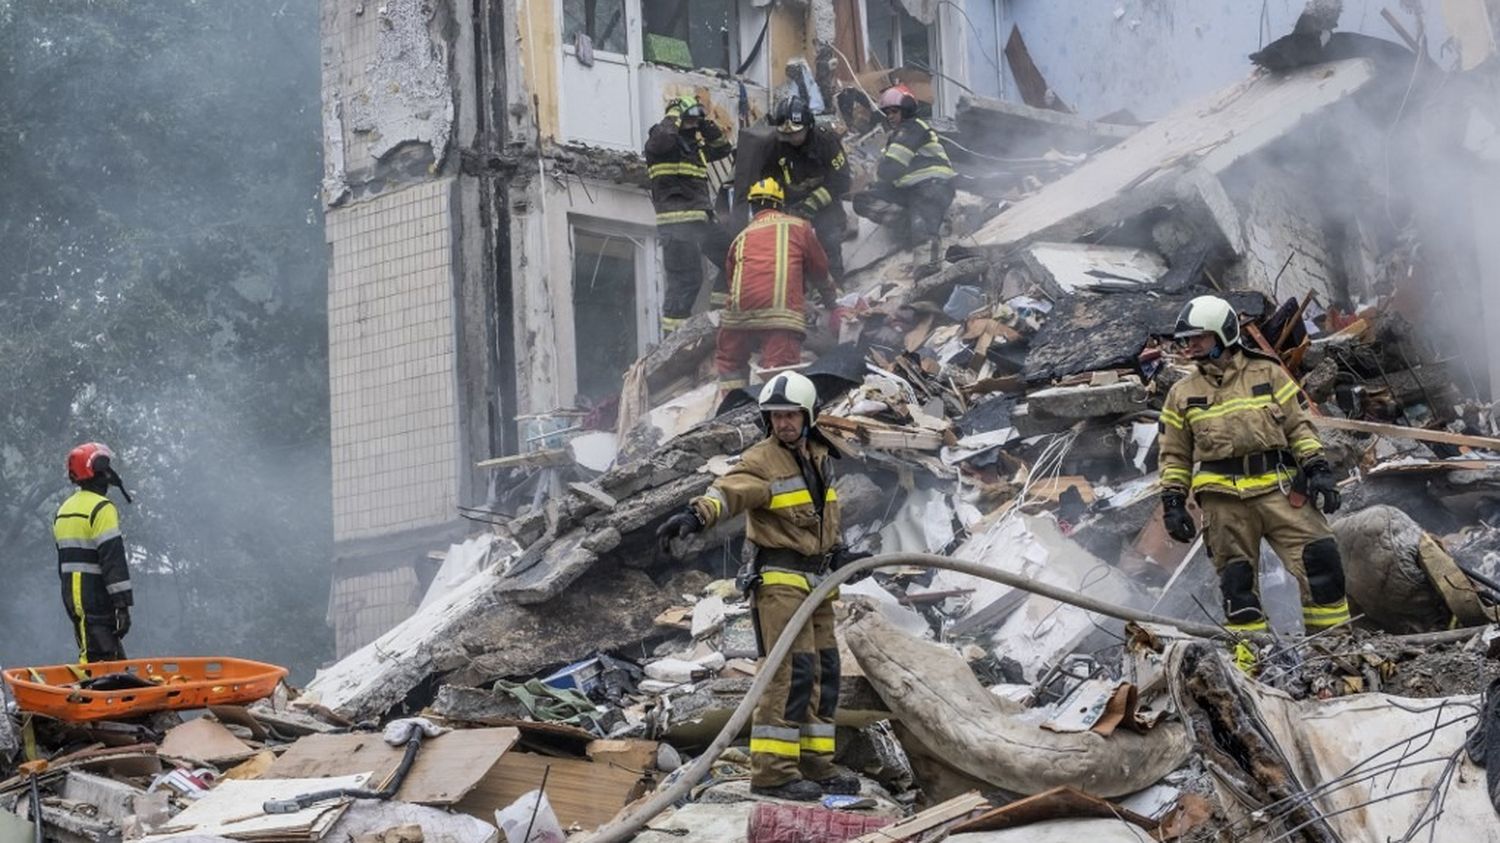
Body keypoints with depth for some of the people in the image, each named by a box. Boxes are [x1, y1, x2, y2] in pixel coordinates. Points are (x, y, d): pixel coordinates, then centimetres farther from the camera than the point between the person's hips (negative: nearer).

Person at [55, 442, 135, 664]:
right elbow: (113, 560, -18)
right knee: (104, 660, -12)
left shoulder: (64, 510, 16)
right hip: (96, 600, -9)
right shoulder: (101, 508, -13)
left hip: (71, 595, 9)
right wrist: (122, 604, -19)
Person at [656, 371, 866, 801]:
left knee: (824, 671, 11)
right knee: (792, 670, -15)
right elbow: (729, 490, -33)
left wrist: (838, 554, 16)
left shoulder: (820, 456, 13)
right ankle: (773, 769, -14)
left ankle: (814, 762, 20)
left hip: (816, 580, 9)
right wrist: (697, 513, -52)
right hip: (778, 579, -9)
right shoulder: (762, 461, -13)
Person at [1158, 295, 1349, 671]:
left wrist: (1318, 468, -2)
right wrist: (1172, 502, 6)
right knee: (1237, 581, 1)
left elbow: (1299, 426, 9)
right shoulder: (1183, 394, 13)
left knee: (1319, 557, -10)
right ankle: (1250, 658, 8)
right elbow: (1174, 455, 15)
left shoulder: (1267, 374, 10)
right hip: (1223, 499, 1)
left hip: (1279, 487, -1)